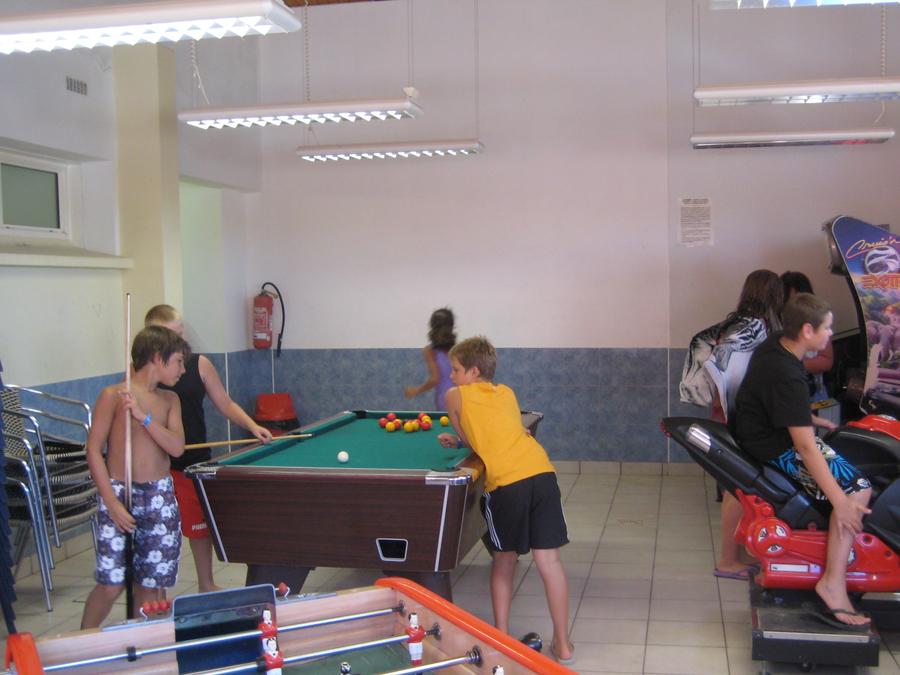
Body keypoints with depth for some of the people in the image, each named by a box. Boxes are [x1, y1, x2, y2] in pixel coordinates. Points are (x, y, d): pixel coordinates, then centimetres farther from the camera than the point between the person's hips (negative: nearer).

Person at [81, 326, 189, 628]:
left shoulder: (170, 400, 9)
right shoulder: (113, 396, -6)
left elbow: (177, 448, -4)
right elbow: (94, 450, -8)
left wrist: (144, 416, -16)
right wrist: (112, 502, -14)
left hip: (160, 497, 5)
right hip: (118, 493, -5)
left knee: (149, 583, 6)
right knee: (111, 584, -8)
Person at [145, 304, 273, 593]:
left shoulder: (200, 365, -1)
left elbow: (226, 404, 3)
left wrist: (252, 426, -10)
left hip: (196, 462, 2)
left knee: (200, 525, 15)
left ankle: (207, 585, 34)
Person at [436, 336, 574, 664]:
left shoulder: (456, 395, 12)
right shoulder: (507, 393, 25)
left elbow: (467, 439, 18)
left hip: (506, 481, -4)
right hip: (542, 471, 4)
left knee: (504, 559, 16)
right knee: (549, 560, 7)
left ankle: (501, 636, 25)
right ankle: (563, 644, 15)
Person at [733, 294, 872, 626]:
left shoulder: (775, 344, 0)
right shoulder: (787, 376, -29)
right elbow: (805, 447, -30)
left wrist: (810, 420, 21)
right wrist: (841, 502, -28)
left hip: (756, 431, 10)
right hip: (774, 450, -10)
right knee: (856, 487, -16)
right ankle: (833, 583, -14)